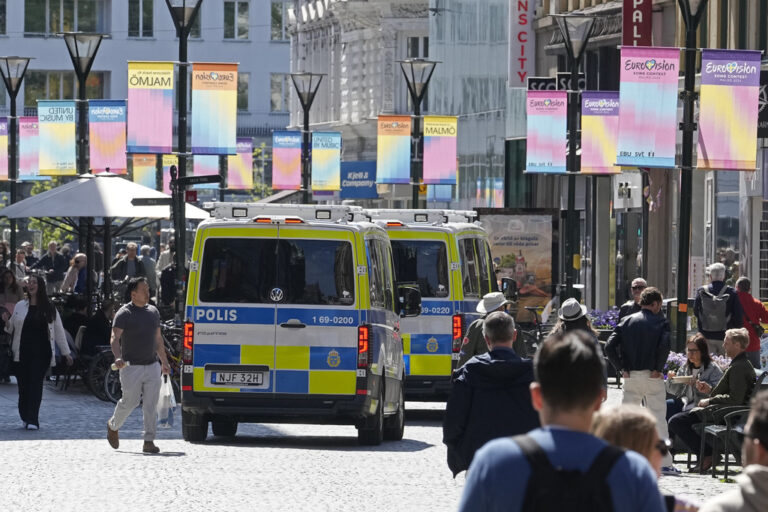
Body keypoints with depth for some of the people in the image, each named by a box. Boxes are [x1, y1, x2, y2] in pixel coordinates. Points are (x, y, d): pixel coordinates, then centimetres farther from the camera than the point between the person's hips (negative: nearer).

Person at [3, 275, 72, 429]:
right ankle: (26, 417, 18)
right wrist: (7, 322, -9)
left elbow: (59, 331, 9)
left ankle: (32, 420, -14)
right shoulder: (20, 307, 9)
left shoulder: (49, 309, 5)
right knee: (23, 385, 2)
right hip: (22, 353, 2)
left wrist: (66, 353, 9)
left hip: (41, 353, -2)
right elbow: (12, 329, 14)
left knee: (36, 383, -11)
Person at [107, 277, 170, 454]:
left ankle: (149, 442, -1)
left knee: (151, 405, -2)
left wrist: (164, 362, 23)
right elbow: (115, 338, -19)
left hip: (152, 366, 5)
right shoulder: (124, 314, -9)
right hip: (131, 367, -5)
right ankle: (113, 426, 30)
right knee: (130, 402, 1)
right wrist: (118, 357, -36)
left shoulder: (153, 311, 12)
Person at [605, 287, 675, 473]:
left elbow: (610, 347, -3)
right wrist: (658, 368, -8)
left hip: (630, 377, 3)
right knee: (658, 419, 1)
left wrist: (621, 368, 2)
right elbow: (664, 346, -19)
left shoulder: (626, 321, 7)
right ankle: (665, 463, -2)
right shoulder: (660, 322, -2)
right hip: (652, 377, -3)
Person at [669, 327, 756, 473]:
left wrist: (709, 401, -14)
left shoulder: (739, 368, -18)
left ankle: (708, 455, -12)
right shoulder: (743, 364, 16)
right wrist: (710, 390, 11)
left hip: (724, 415, -11)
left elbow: (735, 399, -25)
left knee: (675, 422, -16)